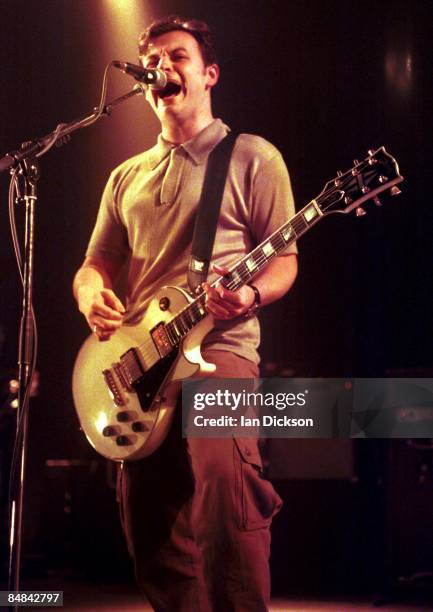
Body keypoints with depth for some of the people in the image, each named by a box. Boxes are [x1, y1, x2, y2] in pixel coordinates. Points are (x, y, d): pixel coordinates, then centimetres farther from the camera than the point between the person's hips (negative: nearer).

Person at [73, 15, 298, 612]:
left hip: (218, 346, -6)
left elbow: (283, 262, 3)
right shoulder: (127, 177, 22)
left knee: (222, 473, -31)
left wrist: (249, 296, -20)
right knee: (154, 544, 3)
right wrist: (92, 294, -3)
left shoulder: (251, 158, 6)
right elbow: (96, 264, 21)